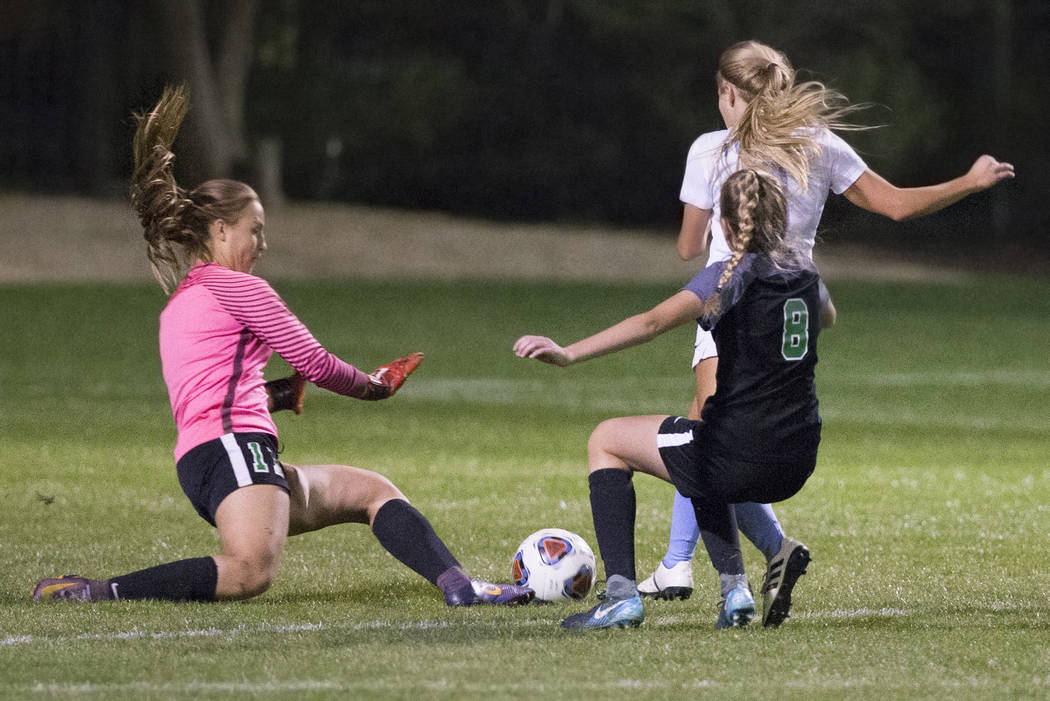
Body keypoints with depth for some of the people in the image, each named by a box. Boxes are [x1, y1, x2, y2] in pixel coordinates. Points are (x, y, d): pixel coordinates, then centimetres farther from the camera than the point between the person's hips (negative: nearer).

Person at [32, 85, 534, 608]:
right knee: (252, 570, -34)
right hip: (232, 446, -11)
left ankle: (460, 587, -2)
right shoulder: (233, 286, 1)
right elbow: (313, 360, 2)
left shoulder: (177, 303, 27)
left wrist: (278, 395, 23)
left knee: (373, 491, 15)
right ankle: (91, 593, -30)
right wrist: (372, 386, 18)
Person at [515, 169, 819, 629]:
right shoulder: (805, 272, 10)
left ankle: (621, 595, 2)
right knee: (704, 468, 40)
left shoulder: (735, 273, -8)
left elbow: (654, 322, -23)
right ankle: (735, 587, 21)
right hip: (798, 465, 7)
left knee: (606, 441, 15)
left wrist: (569, 354, -30)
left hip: (738, 458, -7)